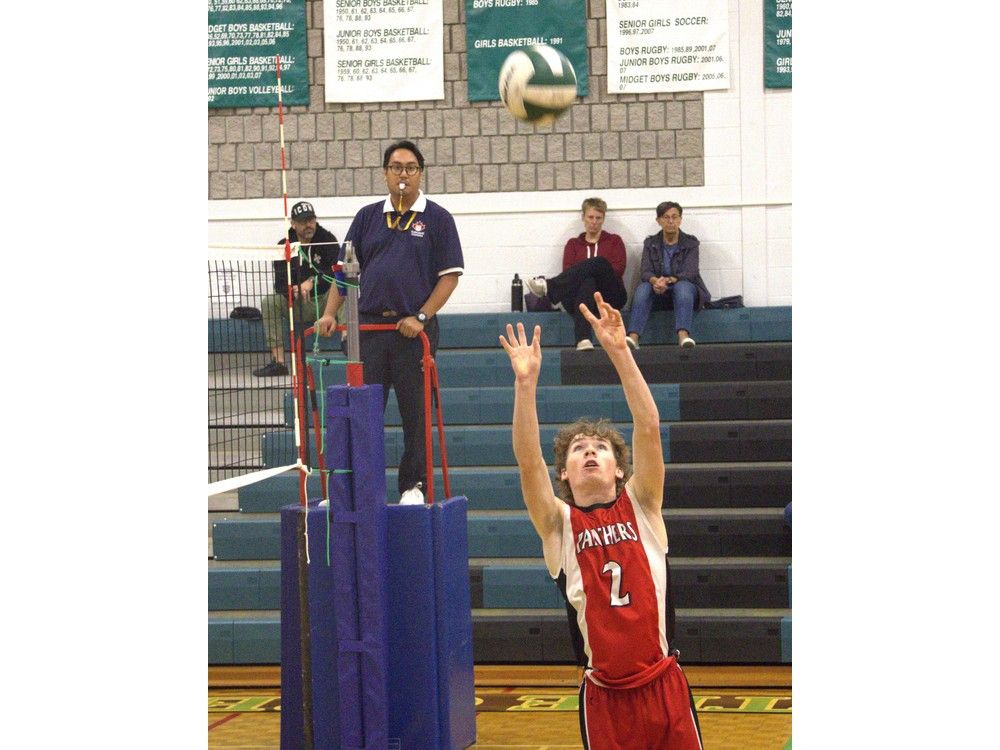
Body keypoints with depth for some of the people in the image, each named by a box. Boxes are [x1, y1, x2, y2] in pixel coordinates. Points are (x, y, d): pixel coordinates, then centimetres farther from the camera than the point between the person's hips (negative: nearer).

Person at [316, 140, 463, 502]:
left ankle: (413, 485, 13)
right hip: (368, 324, 3)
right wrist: (330, 313, 0)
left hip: (413, 329, -3)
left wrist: (421, 317, -13)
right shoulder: (368, 216, 12)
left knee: (415, 414, 3)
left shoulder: (437, 218, 2)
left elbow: (450, 275, -3)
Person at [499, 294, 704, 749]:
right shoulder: (559, 524, 4)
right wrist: (526, 382, -20)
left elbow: (648, 428, -6)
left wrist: (619, 352, -14)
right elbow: (528, 460, -11)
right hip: (604, 694, 0)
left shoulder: (640, 506, 5)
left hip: (663, 684, 0)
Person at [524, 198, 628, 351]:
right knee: (587, 281, -39)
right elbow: (568, 270, 5)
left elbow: (618, 269, 3)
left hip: (610, 296, 0)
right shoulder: (573, 244, 23)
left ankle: (549, 286, -40)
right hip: (584, 293, 0)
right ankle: (583, 340, -61)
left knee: (599, 262, -31)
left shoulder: (614, 240, 20)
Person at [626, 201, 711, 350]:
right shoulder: (650, 243, 9)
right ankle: (633, 337, -51)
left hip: (684, 288, -1)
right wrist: (655, 281, -31)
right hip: (659, 295, 1)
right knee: (643, 288, -31)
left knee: (682, 286, -36)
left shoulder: (690, 243, 2)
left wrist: (668, 280, -33)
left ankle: (683, 335, -56)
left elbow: (689, 273, -12)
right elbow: (645, 271, -5)